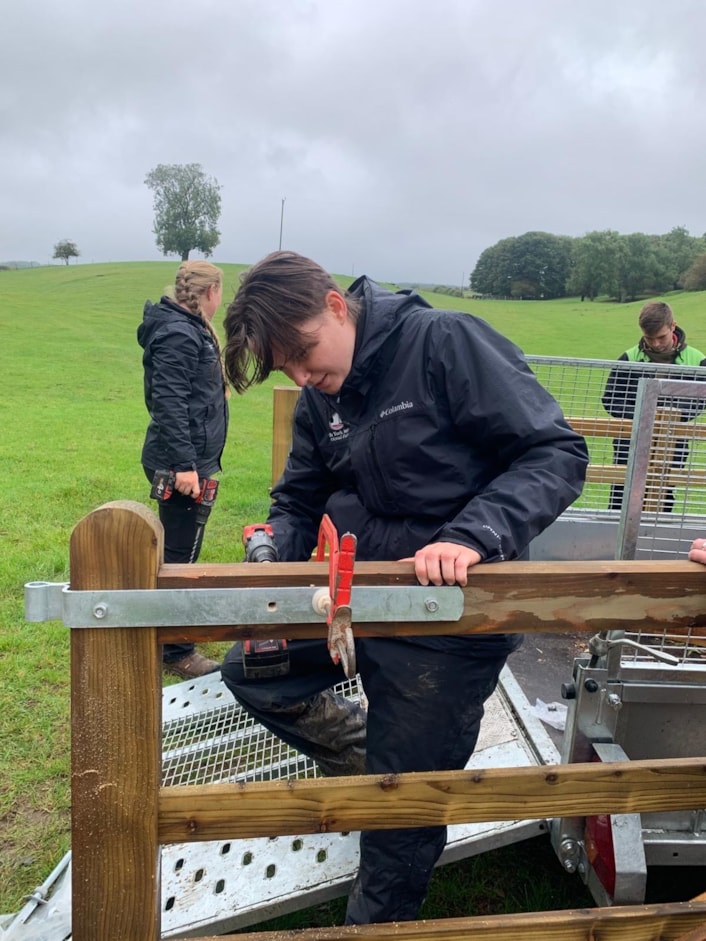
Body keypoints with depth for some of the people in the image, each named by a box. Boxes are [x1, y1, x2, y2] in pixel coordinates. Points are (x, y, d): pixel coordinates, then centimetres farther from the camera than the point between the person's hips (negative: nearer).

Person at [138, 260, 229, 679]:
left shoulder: (190, 328, 15)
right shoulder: (178, 334, -16)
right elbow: (169, 402, -23)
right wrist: (184, 464, -26)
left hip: (194, 459, 11)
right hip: (185, 464, -11)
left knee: (177, 552, 19)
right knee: (180, 557, -2)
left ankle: (172, 638, 34)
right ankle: (176, 652, 9)